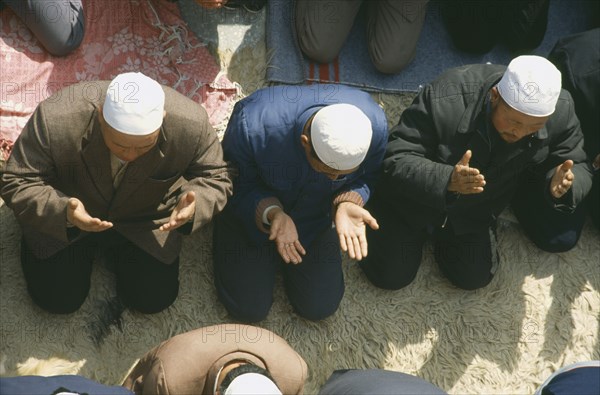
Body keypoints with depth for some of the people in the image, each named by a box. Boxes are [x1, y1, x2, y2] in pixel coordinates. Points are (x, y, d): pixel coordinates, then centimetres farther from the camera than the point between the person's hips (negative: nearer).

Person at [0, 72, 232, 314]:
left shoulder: (191, 124, -32)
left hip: (144, 223, 1)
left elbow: (215, 178, -14)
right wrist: (63, 212, -45)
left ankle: (115, 248, 23)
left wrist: (195, 204, -38)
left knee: (154, 299, -5)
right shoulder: (55, 120, -35)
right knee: (58, 300, -7)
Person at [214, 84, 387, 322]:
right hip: (252, 213, -2)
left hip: (313, 218, 3)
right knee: (249, 309, -2)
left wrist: (347, 203, -34)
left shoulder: (374, 123, -31)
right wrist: (272, 213, -41)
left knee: (319, 307, 2)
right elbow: (236, 185, -22)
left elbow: (367, 178, -12)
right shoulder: (253, 125, -40)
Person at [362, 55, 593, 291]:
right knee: (391, 277, 0)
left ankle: (440, 233, 35)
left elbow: (578, 166, -12)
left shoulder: (561, 111, -26)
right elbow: (397, 161, -33)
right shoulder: (445, 100, -38)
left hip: (477, 208, 4)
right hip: (415, 200, -3)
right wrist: (446, 180, -53)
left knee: (474, 278, 7)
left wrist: (561, 186, -38)